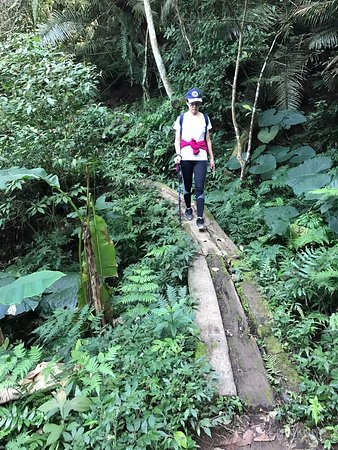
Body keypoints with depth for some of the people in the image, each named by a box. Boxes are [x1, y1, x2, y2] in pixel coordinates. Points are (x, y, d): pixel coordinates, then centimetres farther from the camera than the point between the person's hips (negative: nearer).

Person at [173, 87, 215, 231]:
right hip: (186, 157, 0)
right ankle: (188, 209, 35)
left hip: (201, 157, 0)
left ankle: (200, 219, -7)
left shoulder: (205, 118, 8)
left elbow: (208, 140, 12)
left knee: (199, 188, -8)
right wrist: (177, 154, -15)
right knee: (187, 186, 12)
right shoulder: (181, 118, 4)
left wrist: (212, 158, 10)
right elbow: (177, 139, 2)